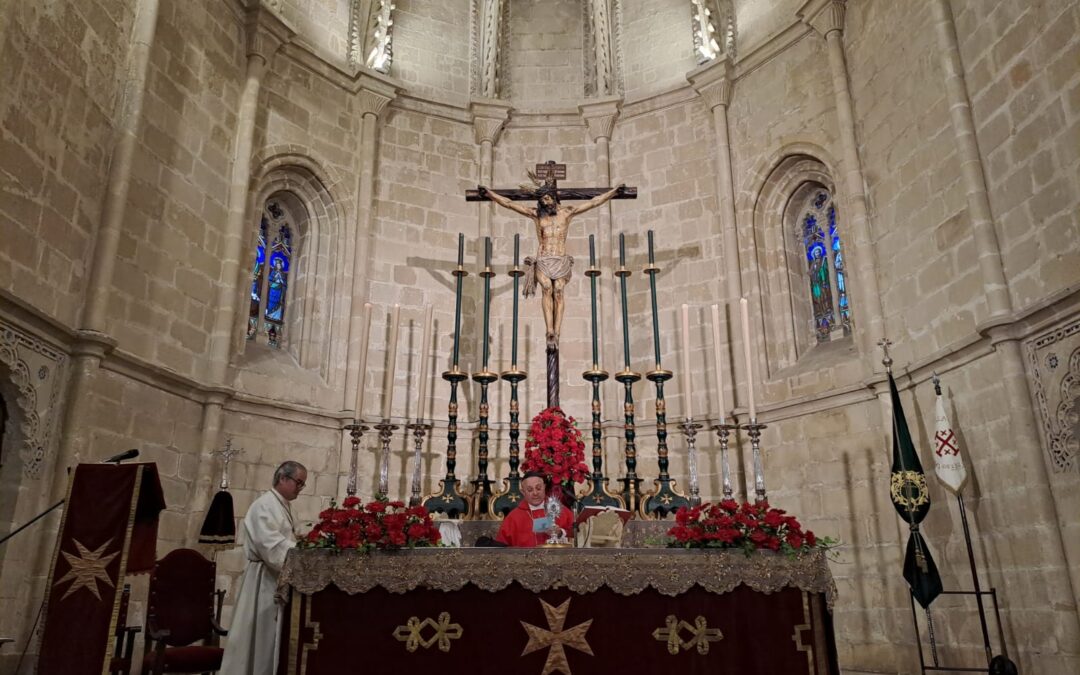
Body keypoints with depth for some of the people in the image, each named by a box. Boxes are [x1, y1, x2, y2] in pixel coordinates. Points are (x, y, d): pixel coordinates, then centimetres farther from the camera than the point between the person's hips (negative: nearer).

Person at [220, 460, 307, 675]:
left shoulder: (283, 507, 16)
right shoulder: (265, 505, -13)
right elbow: (271, 546, -23)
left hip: (278, 579, 9)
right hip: (265, 580, -9)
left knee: (270, 637, 10)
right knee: (261, 637, -3)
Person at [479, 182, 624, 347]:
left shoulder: (567, 212, 10)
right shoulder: (536, 214, 10)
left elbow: (594, 202, 9)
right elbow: (509, 203, 7)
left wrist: (613, 191, 6)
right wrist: (490, 194, 0)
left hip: (561, 262, 0)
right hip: (542, 261, 0)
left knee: (558, 291, -23)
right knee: (547, 288, -26)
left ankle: (556, 333, -30)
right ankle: (550, 332, -35)